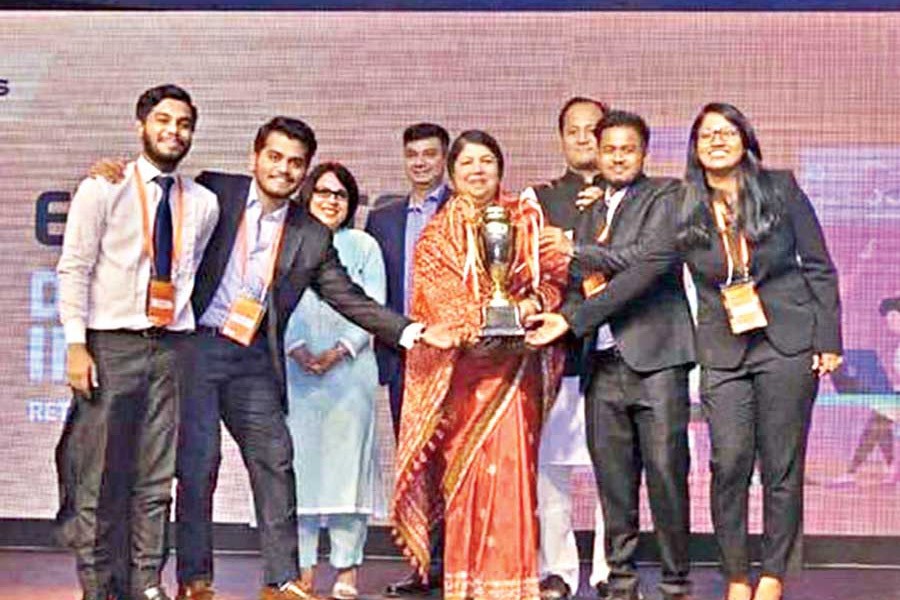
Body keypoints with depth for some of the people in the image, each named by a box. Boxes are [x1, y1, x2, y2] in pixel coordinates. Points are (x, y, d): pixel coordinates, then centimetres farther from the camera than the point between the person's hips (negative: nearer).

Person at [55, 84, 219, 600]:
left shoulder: (204, 203, 10)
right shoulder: (103, 190, 0)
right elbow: (74, 269, -3)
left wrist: (189, 338, 9)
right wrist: (76, 345, -10)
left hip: (172, 345, 4)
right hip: (111, 344, -3)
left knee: (158, 475, 6)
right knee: (99, 472, -1)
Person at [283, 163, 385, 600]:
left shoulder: (364, 246, 12)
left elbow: (372, 306, 4)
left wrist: (338, 351, -9)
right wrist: (297, 350, -10)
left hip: (350, 368, 0)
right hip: (297, 369, 1)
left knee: (348, 461, -4)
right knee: (299, 461, -3)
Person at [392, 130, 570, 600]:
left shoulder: (526, 218, 13)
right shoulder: (437, 234, 12)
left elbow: (556, 271, 7)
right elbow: (440, 294, 0)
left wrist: (535, 302, -13)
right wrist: (478, 325, -16)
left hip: (514, 362, 0)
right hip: (461, 363, 0)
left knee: (510, 462, -8)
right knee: (463, 465, -4)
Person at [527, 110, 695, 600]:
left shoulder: (665, 196, 2)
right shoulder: (589, 210, 21)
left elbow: (650, 261, -13)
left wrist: (574, 319, -13)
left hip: (654, 356, -5)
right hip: (603, 362, 5)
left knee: (665, 472, -5)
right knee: (612, 479, 5)